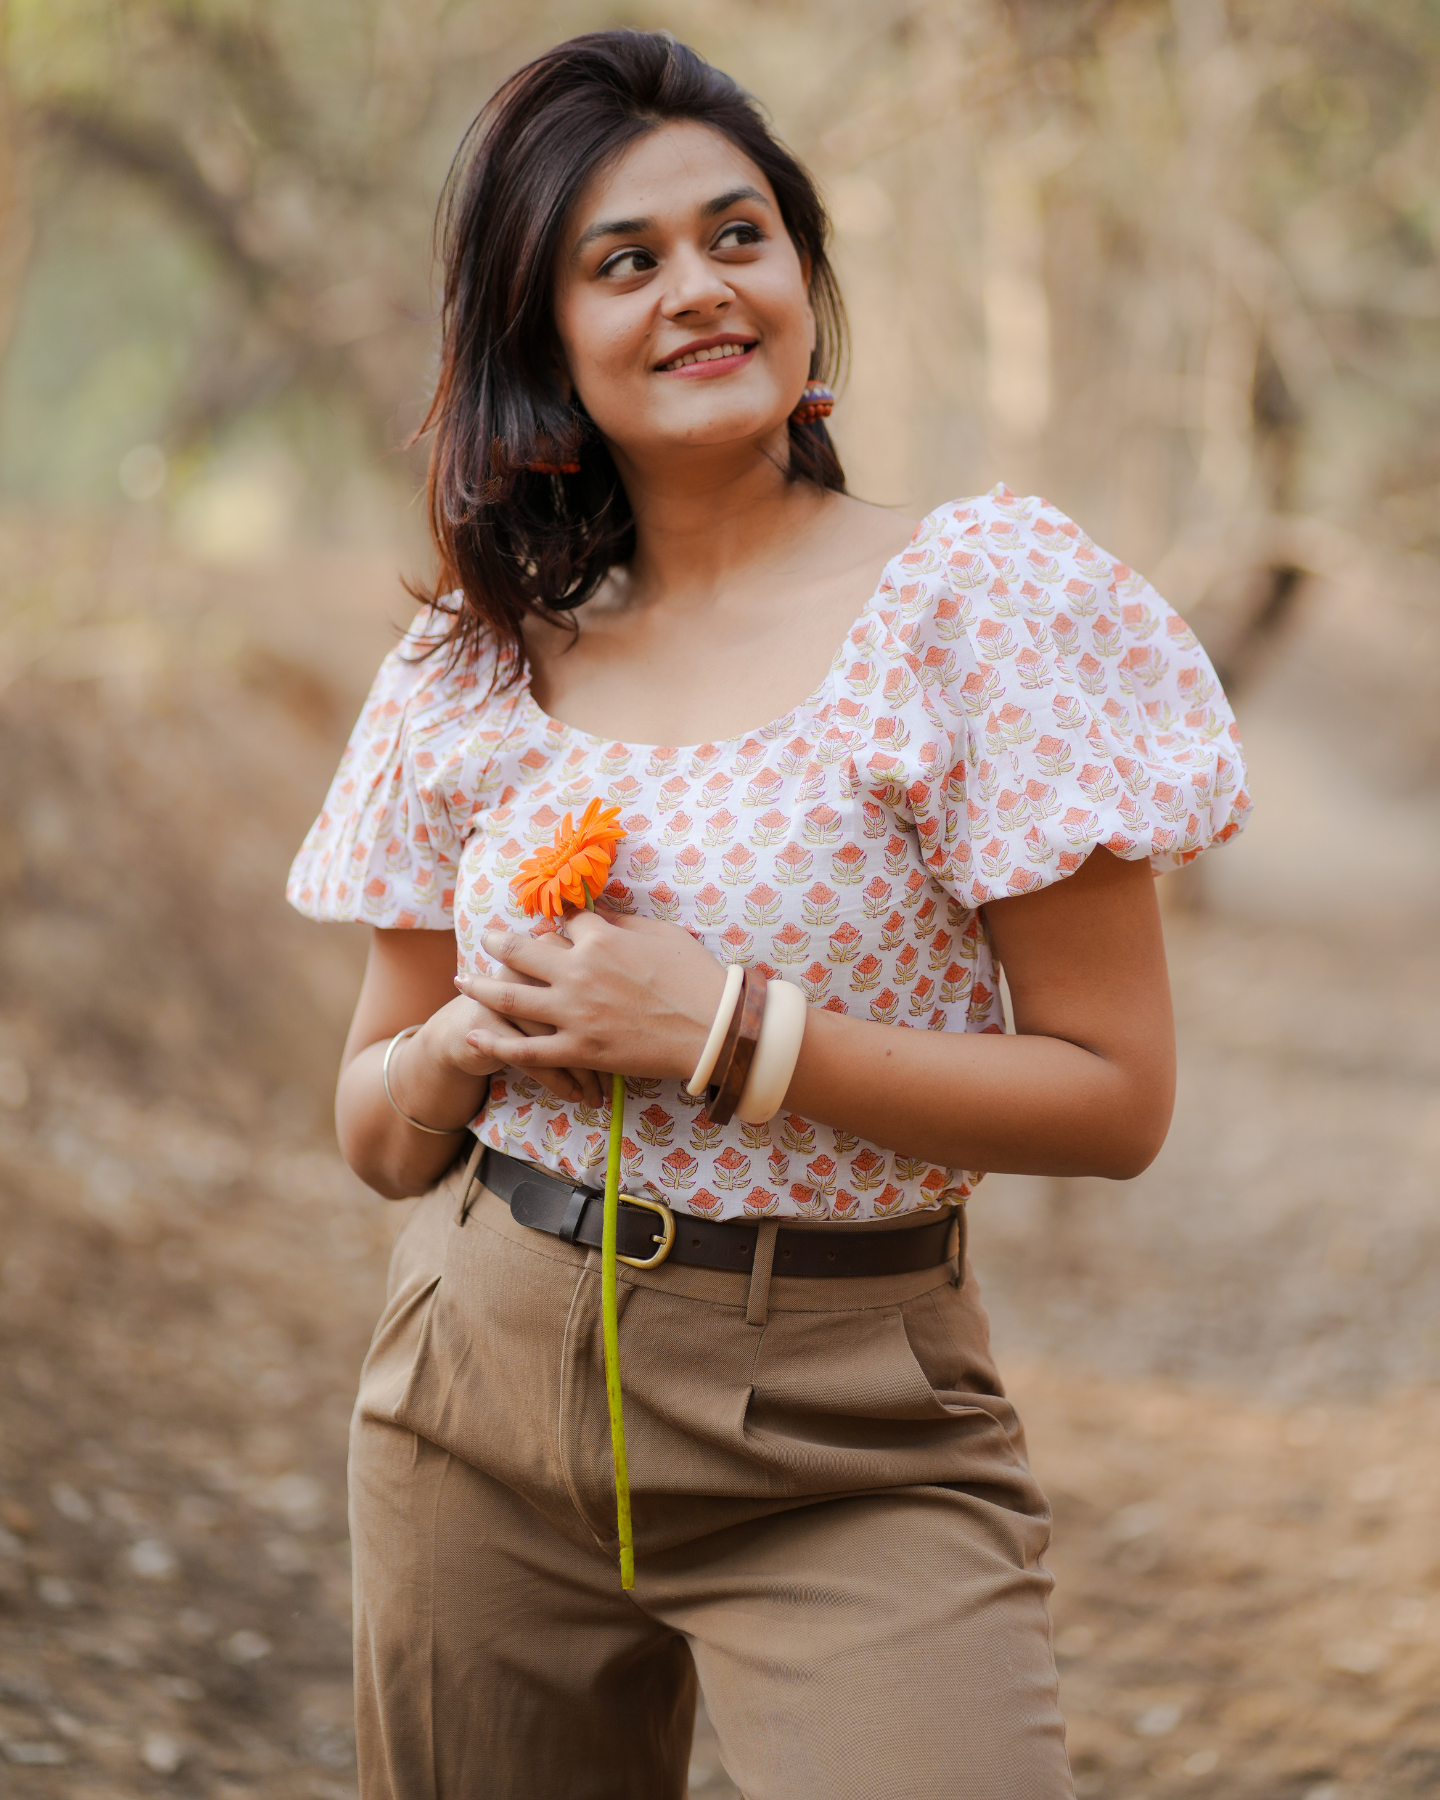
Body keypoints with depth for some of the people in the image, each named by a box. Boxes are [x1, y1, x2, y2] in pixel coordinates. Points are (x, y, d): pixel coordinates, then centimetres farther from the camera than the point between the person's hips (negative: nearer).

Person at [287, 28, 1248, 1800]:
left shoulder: (975, 602, -8)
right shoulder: (474, 669, 5)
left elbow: (1116, 1095, -10)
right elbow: (380, 1135, 11)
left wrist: (726, 1031, -18)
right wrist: (471, 1041, -11)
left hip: (844, 1453, -4)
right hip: (478, 1415, 4)